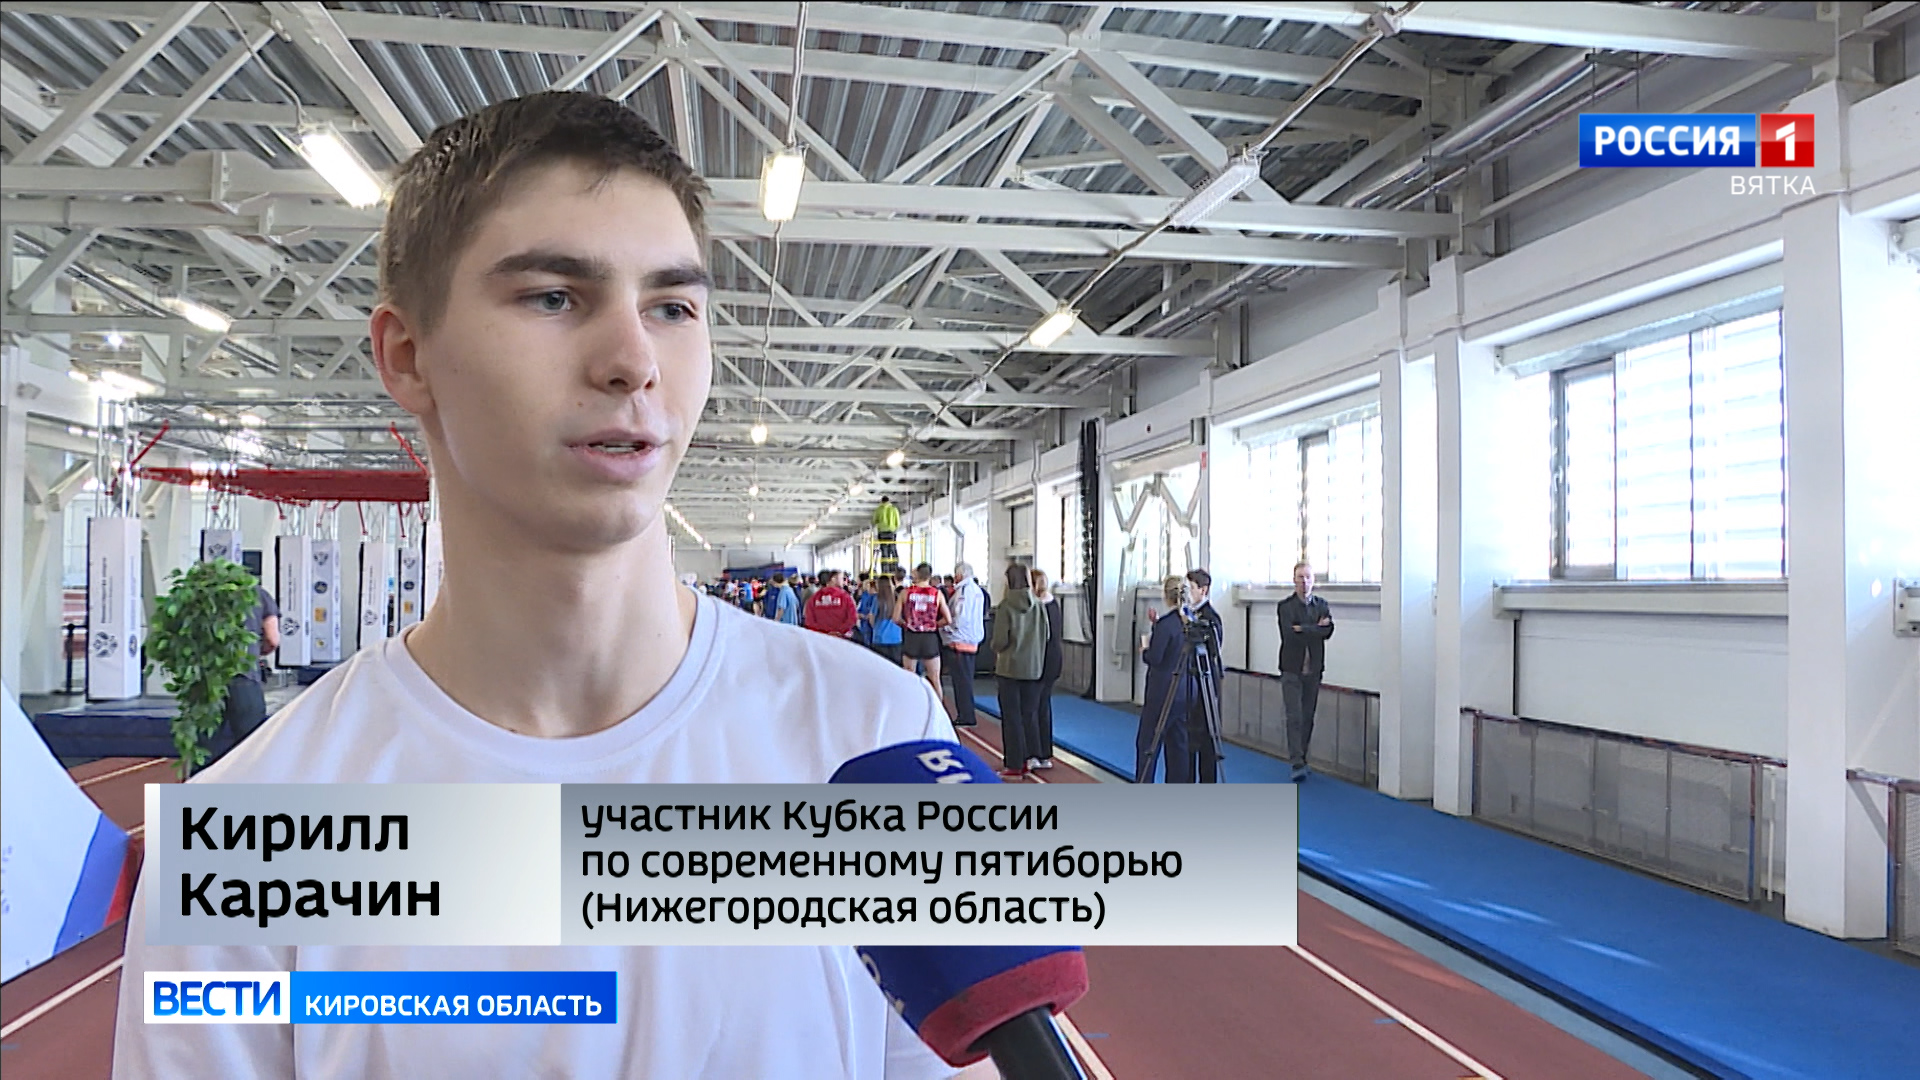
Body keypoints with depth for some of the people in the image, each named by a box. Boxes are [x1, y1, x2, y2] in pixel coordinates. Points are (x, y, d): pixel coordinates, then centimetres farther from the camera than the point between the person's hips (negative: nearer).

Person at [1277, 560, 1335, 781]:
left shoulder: (1321, 604, 10)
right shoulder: (1285, 606, -2)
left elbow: (1328, 630, -7)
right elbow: (1289, 634, -17)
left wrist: (1302, 629, -14)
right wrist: (1315, 628, -12)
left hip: (1313, 670, 4)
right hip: (1292, 670, -4)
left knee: (1308, 717, 8)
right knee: (1294, 717, -9)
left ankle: (1301, 760, 18)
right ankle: (1297, 764, -10)